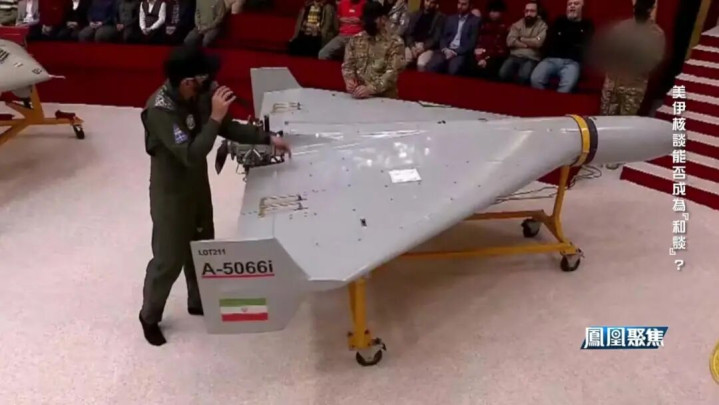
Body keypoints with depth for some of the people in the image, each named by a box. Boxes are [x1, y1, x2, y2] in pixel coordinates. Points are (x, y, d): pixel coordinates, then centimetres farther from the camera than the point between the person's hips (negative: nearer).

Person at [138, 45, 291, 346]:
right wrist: (215, 116, -35)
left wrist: (267, 138, -3)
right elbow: (191, 155, -37)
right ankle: (149, 316, 32)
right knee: (169, 258, 7)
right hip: (171, 194, -7)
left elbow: (228, 128, 5)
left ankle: (199, 302, 44)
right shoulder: (160, 110, -31)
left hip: (198, 185, 7)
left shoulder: (198, 95, -7)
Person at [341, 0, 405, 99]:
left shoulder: (395, 42, -2)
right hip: (357, 95, 3)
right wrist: (349, 80, -11)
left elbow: (392, 73, -11)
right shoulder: (355, 40, 11)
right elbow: (347, 65, 11)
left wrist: (370, 89, -24)